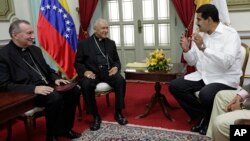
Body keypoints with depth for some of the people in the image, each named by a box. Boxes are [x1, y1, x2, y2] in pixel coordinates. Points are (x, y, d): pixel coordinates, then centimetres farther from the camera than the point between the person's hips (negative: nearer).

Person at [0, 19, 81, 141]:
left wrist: (56, 78, -1)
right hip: (26, 93, -8)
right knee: (55, 97, -32)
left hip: (45, 86, 8)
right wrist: (34, 88, -26)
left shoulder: (35, 49, 14)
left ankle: (65, 128, 7)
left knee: (74, 90, -9)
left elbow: (47, 69, 22)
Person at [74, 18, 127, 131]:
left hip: (108, 71, 2)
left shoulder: (111, 43, 18)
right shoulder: (84, 43, 8)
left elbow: (116, 60, 18)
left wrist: (116, 67, -7)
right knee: (86, 85, -34)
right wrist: (85, 71, -15)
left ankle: (118, 113, -10)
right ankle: (96, 116, -14)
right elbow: (78, 62, 6)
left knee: (121, 81, -28)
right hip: (92, 72, -2)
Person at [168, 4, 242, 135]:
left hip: (225, 79, -7)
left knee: (205, 94, -35)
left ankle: (210, 120, 1)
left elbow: (226, 63, -28)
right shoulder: (201, 35, 6)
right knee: (175, 86, -7)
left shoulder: (230, 34, -13)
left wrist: (203, 47, -31)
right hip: (203, 75, 7)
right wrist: (186, 50, -9)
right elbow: (192, 62, 11)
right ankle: (201, 116, 6)